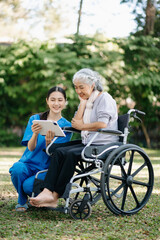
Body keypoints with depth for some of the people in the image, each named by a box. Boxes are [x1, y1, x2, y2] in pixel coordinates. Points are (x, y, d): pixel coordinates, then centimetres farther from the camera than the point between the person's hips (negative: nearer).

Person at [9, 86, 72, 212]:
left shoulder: (66, 126, -1)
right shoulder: (35, 119, 3)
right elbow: (30, 148, -8)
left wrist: (49, 142, -31)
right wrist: (35, 134, -29)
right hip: (29, 163, 2)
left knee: (28, 185, -30)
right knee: (17, 168, -33)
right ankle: (22, 201, -3)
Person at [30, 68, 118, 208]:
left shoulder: (104, 98, -5)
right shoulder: (86, 100, 20)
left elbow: (102, 124, -19)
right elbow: (76, 122, 7)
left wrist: (82, 126, -7)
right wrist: (83, 102, 2)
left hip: (103, 145, -8)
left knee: (71, 154, -30)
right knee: (59, 151, -18)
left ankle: (55, 195, -26)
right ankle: (48, 191, -30)